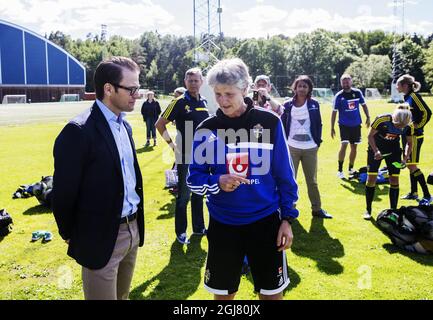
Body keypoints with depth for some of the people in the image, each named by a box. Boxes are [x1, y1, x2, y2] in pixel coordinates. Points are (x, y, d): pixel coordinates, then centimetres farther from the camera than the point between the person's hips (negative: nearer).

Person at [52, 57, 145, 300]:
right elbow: (64, 192, -14)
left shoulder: (124, 125, 8)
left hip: (133, 230, 8)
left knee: (122, 295, 22)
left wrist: (137, 223, 13)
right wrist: (71, 235, -3)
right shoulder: (79, 132, -19)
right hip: (100, 237, -7)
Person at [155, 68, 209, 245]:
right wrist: (171, 144, -11)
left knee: (199, 193, 16)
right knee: (184, 195, 2)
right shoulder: (179, 102, -10)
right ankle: (181, 232, 14)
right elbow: (160, 124, -9)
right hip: (185, 156, -6)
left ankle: (199, 227, 28)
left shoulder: (204, 102, 7)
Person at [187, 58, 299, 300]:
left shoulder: (269, 122, -6)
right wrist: (218, 182, -19)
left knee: (272, 293, 11)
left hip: (266, 221, -1)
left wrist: (288, 217, -1)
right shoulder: (207, 129, -4)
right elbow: (194, 178, 1)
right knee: (222, 293, 15)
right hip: (222, 223, 1)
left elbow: (284, 174, 0)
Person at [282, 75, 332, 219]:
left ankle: (317, 208, 24)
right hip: (292, 147, -1)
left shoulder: (314, 104, 2)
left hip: (310, 148, 1)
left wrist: (318, 141, -1)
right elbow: (282, 124, 3)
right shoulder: (288, 104, 0)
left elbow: (318, 124, 6)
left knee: (312, 180, 12)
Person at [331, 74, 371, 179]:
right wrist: (332, 128, -5)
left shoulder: (357, 93, 0)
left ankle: (351, 169, 25)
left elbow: (364, 105, 13)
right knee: (344, 144, -18)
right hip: (344, 125, -3)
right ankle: (340, 170, -10)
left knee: (354, 147, 9)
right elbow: (334, 112, -3)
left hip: (356, 124, 3)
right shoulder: (339, 96, -6)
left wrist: (368, 117, 4)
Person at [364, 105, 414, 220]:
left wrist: (405, 158, -16)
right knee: (371, 178, -6)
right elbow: (370, 135, -16)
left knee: (394, 180, -2)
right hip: (376, 149, -2)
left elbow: (409, 143, -3)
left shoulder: (409, 126, -19)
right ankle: (368, 210, 9)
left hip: (394, 150, 3)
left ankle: (393, 210, 12)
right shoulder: (381, 120, -30)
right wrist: (376, 151, -27)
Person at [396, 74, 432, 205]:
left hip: (415, 136, -9)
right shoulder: (407, 97, 12)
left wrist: (418, 126, -15)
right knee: (410, 165, 14)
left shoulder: (414, 96, -15)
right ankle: (413, 193, 24)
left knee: (412, 165, -7)